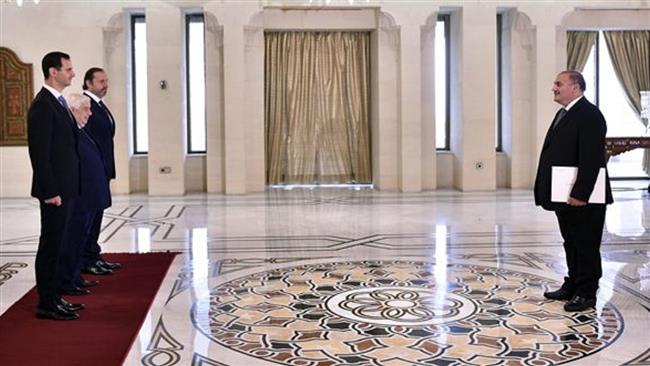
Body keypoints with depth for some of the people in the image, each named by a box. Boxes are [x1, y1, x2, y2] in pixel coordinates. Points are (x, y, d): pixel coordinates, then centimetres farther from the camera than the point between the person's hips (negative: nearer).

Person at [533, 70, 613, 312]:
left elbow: (591, 158, -21)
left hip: (582, 199, -10)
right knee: (571, 244, 17)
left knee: (586, 245, 0)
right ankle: (572, 286, 27)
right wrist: (548, 192, 13)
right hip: (565, 197, 10)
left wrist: (580, 193, -24)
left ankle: (586, 294, 8)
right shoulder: (563, 114, 16)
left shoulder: (590, 115, -15)